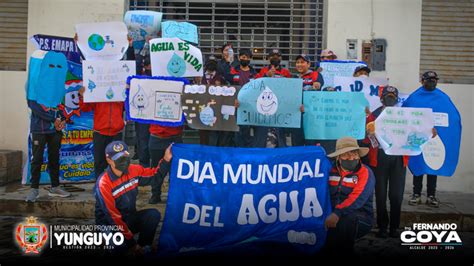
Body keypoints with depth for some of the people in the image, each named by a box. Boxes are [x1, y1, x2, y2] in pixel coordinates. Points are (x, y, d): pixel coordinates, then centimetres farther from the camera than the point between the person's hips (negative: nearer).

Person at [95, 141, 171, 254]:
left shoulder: (134, 170, -7)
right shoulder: (103, 183, -23)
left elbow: (155, 174, 10)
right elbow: (112, 216, -23)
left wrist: (166, 159, -10)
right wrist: (132, 242, -22)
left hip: (130, 218, 6)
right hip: (110, 225, -5)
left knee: (153, 214, -19)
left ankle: (143, 247, -4)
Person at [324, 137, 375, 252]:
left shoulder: (365, 172, -9)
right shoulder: (332, 171, 7)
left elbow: (357, 199, -24)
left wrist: (338, 213, -36)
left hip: (361, 219, -3)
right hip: (334, 215, 4)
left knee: (346, 219, -35)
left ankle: (345, 251, -15)